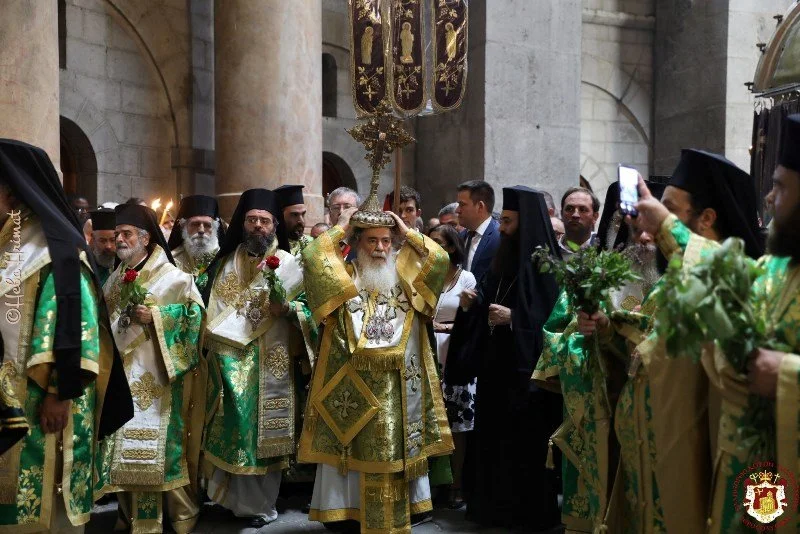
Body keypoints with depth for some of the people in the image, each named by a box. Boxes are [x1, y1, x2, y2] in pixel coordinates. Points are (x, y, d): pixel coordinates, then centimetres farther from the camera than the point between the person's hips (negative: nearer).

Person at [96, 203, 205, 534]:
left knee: (157, 441, -3)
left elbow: (194, 312, -11)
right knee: (125, 442, 7)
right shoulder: (115, 279, 15)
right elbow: (105, 322, 23)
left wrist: (153, 315, -18)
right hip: (122, 371, 6)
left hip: (154, 373, -6)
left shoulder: (172, 276, -5)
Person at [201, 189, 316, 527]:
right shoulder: (226, 263, 11)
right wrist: (213, 348, 2)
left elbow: (309, 308, -2)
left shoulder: (289, 264, 1)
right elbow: (213, 310, 12)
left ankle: (259, 503, 15)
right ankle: (233, 496, 23)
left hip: (271, 364, -3)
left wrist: (286, 309, -21)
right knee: (233, 428, 7)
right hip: (231, 363, 3)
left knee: (262, 430, 2)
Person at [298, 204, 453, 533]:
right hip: (354, 385, -2)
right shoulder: (344, 277, 4)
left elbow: (441, 259, -1)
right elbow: (312, 256, -10)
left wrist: (407, 232, 4)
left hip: (399, 386, 2)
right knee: (360, 450, 4)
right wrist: (341, 228, 1)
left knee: (397, 450, 9)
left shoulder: (407, 276, 10)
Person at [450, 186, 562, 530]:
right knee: (495, 437, 13)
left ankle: (530, 512, 17)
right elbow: (487, 305, 17)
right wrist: (471, 304, -3)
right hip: (495, 365, 8)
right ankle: (496, 506, 26)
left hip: (527, 368, -7)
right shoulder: (504, 260, 11)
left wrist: (513, 318, -23)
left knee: (526, 442, 2)